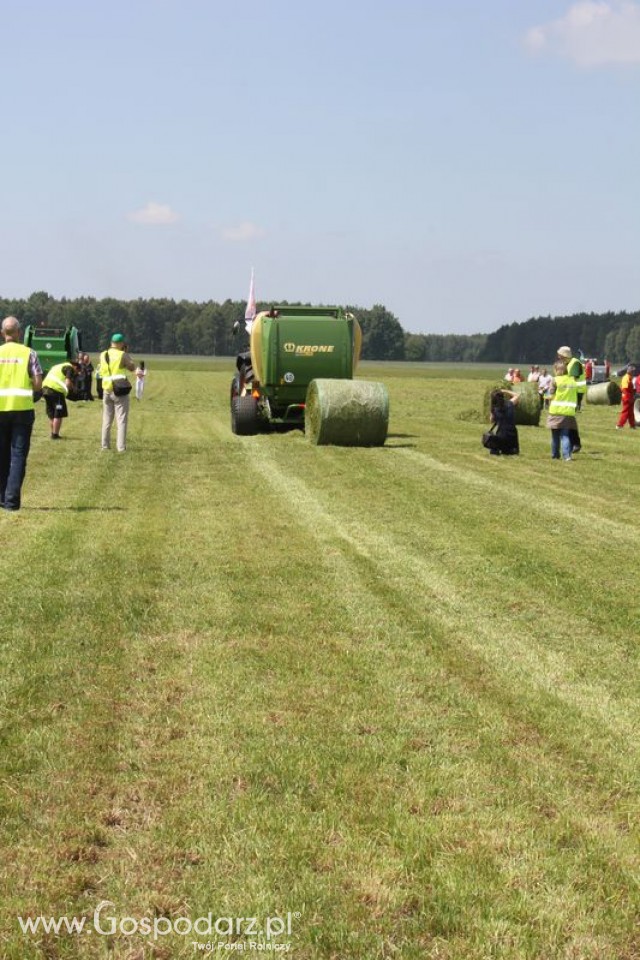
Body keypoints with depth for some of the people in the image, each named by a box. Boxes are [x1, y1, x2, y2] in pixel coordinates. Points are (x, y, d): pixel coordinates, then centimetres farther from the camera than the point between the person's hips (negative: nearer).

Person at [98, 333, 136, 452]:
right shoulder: (123, 355, -11)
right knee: (121, 420, -1)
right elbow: (132, 368, -1)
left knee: (107, 420, 14)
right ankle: (121, 447, -5)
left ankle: (105, 445, 17)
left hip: (107, 391, 5)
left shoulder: (103, 355, 4)